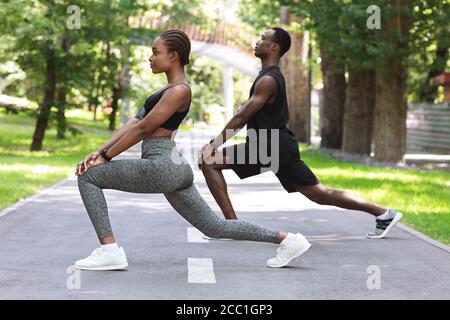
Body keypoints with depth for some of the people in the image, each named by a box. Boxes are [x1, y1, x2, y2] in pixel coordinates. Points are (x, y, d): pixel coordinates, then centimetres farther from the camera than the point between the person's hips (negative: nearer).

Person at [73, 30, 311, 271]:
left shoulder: (178, 90, -11)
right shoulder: (172, 88, 19)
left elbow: (142, 129, -13)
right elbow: (135, 122, 16)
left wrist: (105, 157, -8)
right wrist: (100, 150, 10)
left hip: (161, 167, -10)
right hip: (174, 168, 10)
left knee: (88, 176, -7)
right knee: (215, 226, 15)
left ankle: (109, 251, -10)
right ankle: (287, 239, 16)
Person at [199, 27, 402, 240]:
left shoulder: (268, 80, -13)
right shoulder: (272, 76, 18)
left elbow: (242, 116, -18)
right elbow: (246, 116, 23)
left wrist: (214, 145, -15)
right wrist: (217, 141, 20)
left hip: (270, 147, -10)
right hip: (280, 145, 10)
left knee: (209, 162, -8)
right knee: (321, 194, 9)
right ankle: (383, 213, 8)